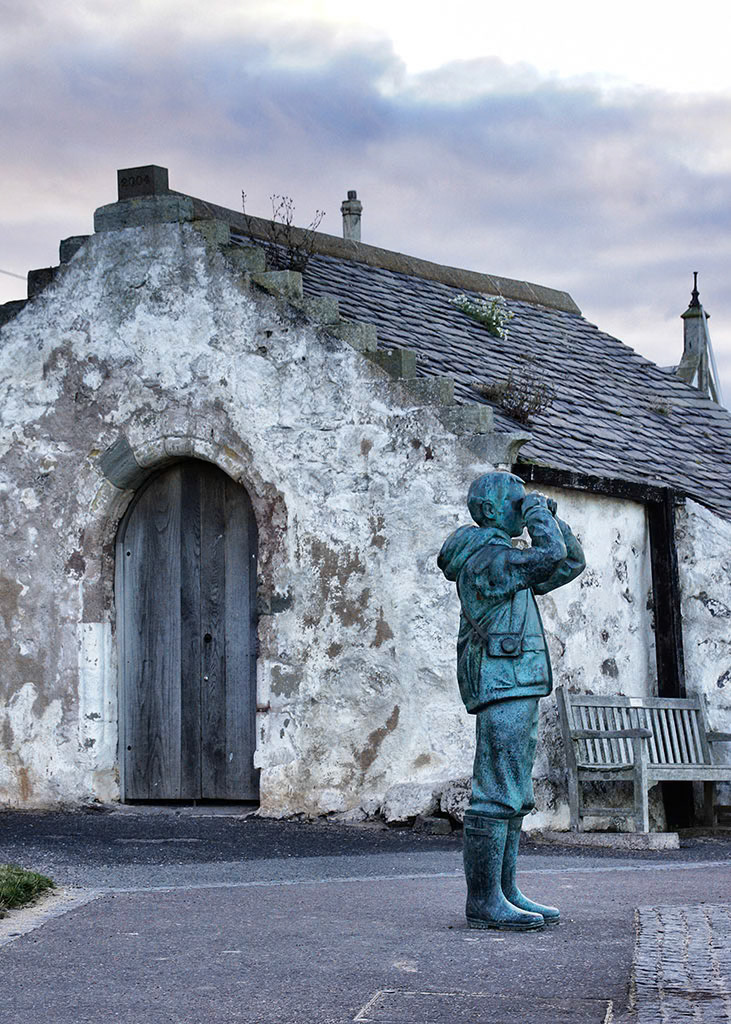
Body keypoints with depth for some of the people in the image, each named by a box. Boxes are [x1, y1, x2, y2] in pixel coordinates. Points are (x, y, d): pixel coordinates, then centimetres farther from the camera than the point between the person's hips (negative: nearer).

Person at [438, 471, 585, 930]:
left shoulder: (508, 560, 22)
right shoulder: (485, 558, -10)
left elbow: (573, 563, 27)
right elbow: (551, 557, -22)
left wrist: (552, 518, 15)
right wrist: (538, 513, -7)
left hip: (519, 690, 11)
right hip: (503, 684, -11)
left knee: (513, 798, 10)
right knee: (497, 794, -12)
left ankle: (505, 893, 12)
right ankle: (484, 901, -13)